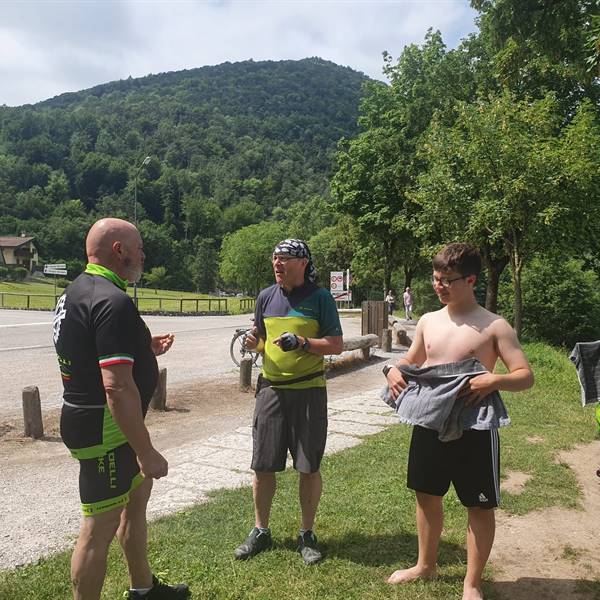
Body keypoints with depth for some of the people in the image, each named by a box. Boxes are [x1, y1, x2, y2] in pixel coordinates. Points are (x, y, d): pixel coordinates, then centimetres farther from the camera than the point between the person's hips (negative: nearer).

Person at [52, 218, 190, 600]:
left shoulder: (78, 291, 10)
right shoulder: (113, 301, -23)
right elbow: (117, 386, -29)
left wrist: (143, 349, 15)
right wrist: (146, 452, -25)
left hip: (88, 420, 11)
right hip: (105, 428, -11)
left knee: (138, 492, 23)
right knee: (101, 525, 2)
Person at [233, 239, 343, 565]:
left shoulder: (319, 298, -4)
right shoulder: (266, 297, 8)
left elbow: (336, 345, -6)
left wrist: (302, 343, -21)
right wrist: (253, 342, -5)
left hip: (308, 390, -3)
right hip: (271, 388, 4)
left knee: (309, 467, 5)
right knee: (262, 465, 8)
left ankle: (307, 534, 24)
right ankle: (260, 531, 27)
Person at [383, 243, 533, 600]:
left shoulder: (494, 326, -10)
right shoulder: (428, 321, 5)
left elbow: (526, 376, -12)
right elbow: (412, 362, 18)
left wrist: (494, 380, -32)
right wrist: (394, 370, -4)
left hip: (473, 428, -5)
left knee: (480, 506, 8)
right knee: (427, 495, 19)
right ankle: (426, 566, 40)